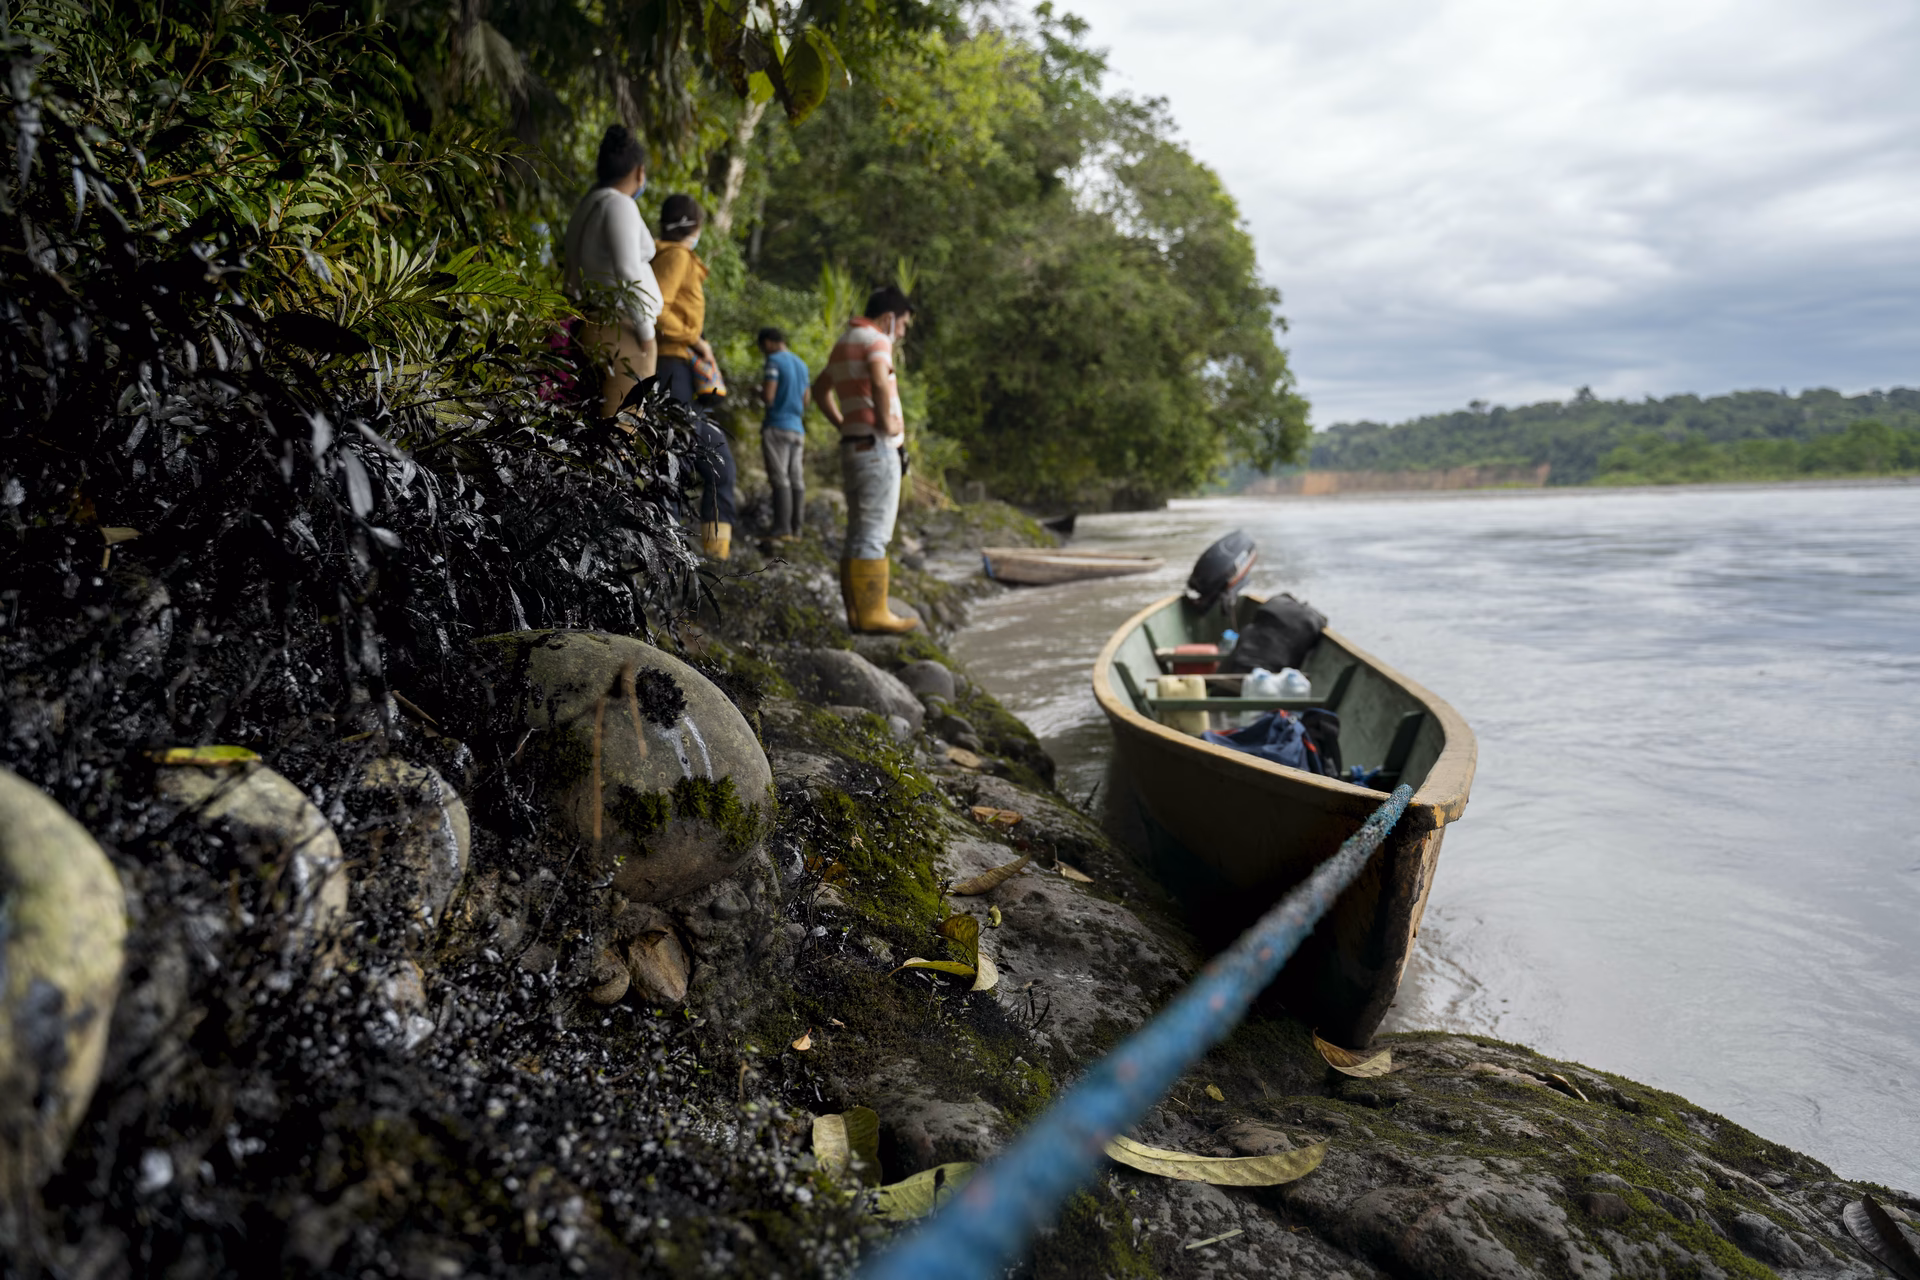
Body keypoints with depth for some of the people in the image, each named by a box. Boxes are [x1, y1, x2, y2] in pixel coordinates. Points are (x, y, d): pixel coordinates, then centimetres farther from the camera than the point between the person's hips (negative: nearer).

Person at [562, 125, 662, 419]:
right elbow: (628, 274, -18)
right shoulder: (619, 205, -7)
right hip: (621, 330, -9)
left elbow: (574, 275, 18)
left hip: (595, 326, 9)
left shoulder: (586, 206, 20)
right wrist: (646, 331, -12)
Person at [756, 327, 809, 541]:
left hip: (777, 427, -7)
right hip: (797, 428, 7)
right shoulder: (801, 364, 17)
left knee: (780, 480, -9)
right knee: (796, 480, 5)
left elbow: (768, 397, -14)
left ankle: (782, 531, -12)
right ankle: (796, 530, 4)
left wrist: (758, 391, 6)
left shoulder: (774, 361, -6)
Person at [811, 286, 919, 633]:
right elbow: (880, 382, -30)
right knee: (874, 533, -9)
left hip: (854, 445, 9)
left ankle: (857, 611, 12)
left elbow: (819, 389, 33)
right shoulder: (875, 340, -8)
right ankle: (872, 613, -9)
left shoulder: (844, 343, 21)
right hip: (876, 447, -9)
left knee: (860, 533, 10)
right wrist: (886, 422, -16)